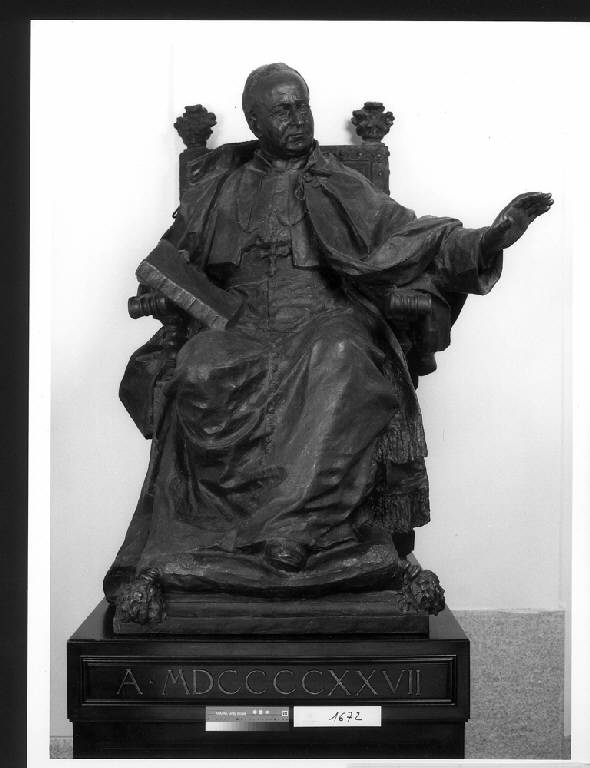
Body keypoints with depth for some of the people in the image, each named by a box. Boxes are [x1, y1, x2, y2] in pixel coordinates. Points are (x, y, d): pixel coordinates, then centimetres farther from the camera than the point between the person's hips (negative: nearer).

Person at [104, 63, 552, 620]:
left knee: (338, 359, -36)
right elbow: (172, 256, 25)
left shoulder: (337, 188, 16)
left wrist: (485, 240, -10)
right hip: (241, 326, 1)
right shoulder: (221, 186, 20)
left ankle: (296, 525, -39)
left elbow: (405, 235, 5)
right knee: (199, 372, -32)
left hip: (323, 324, -1)